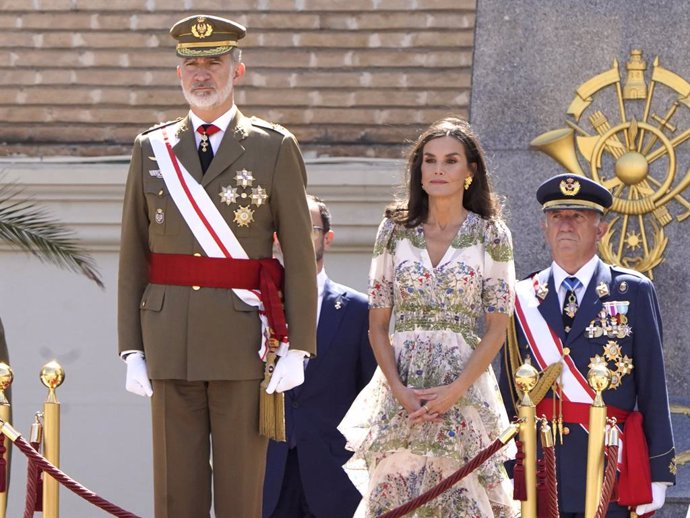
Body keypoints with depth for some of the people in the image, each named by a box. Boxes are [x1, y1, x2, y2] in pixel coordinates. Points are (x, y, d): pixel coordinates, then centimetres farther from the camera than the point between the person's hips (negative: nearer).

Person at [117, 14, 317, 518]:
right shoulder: (152, 149, 10)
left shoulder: (275, 148, 2)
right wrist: (132, 350, 2)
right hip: (170, 339, 2)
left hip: (245, 340, -2)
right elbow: (134, 256, 9)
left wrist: (297, 350, -7)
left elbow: (301, 255, 0)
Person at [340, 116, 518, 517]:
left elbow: (498, 326, 0)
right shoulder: (395, 231, 8)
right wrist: (398, 389, -8)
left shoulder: (490, 235, 3)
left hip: (464, 388, -2)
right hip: (401, 388, 2)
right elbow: (377, 323, 7)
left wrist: (456, 390, -12)